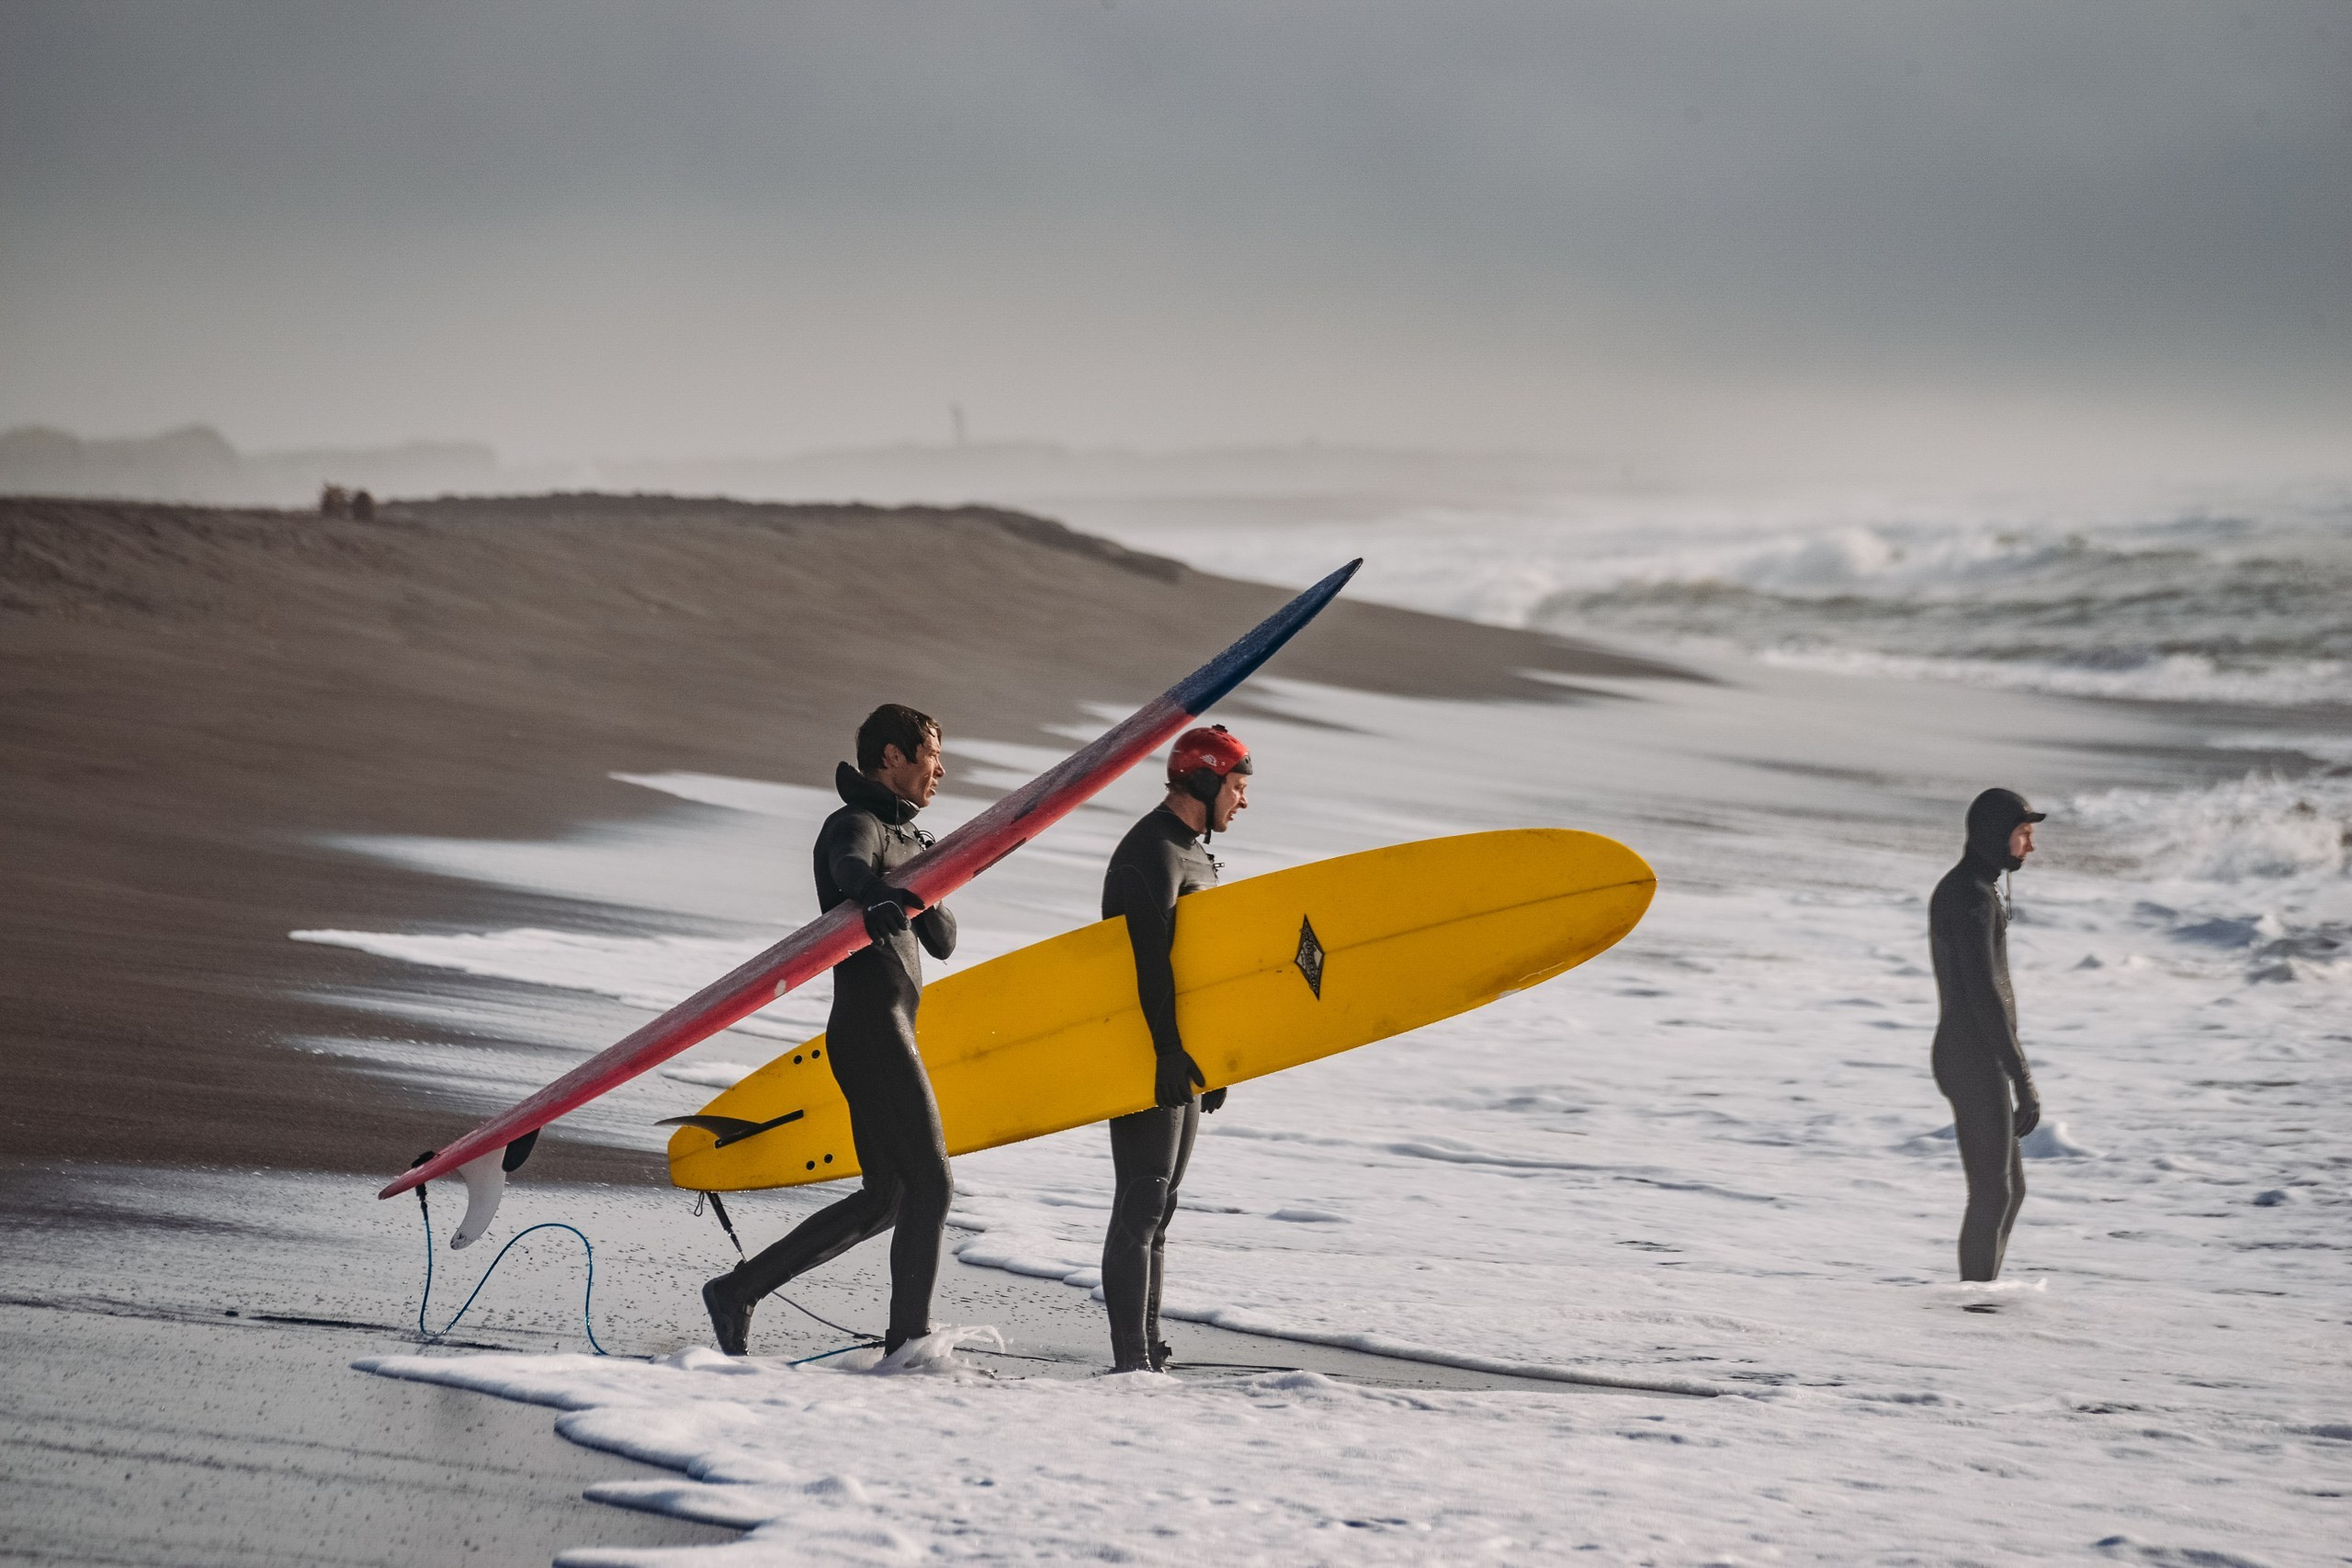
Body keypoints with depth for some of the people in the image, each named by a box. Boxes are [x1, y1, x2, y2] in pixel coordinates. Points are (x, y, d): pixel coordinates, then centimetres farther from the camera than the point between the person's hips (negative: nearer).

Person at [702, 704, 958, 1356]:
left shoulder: (906, 837, 23)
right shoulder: (855, 825, -7)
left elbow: (942, 941, 21)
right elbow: (851, 867, -33)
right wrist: (877, 897, -56)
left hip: (889, 1032, 10)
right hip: (872, 1026, -10)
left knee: (884, 1197, 12)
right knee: (930, 1182, -10)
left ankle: (738, 1291, 15)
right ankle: (908, 1342, -9)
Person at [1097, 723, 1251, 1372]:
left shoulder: (1195, 853, 18)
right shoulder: (1152, 853, -14)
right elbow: (1151, 961, -25)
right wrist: (1170, 1053, -31)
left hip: (1184, 1056, 10)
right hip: (1147, 1054, -10)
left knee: (1158, 1205, 12)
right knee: (1142, 1203, -11)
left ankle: (1149, 1355, 16)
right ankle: (1131, 1362, -12)